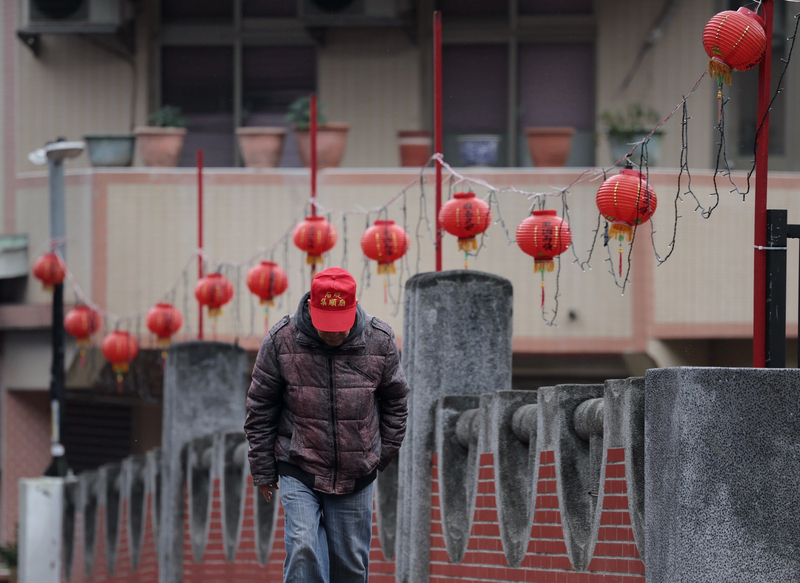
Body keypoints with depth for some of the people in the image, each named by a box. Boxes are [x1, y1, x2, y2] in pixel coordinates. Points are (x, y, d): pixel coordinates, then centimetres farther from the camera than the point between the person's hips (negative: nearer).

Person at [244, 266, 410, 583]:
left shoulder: (380, 340, -4)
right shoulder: (281, 340, -8)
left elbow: (395, 402, 11)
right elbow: (260, 410, 1)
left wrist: (383, 455, 11)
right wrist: (263, 471, 3)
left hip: (356, 474, 2)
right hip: (299, 472, -2)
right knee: (303, 550, -15)